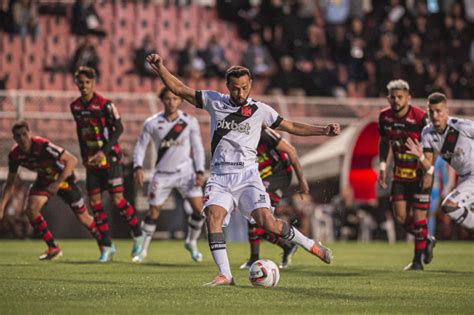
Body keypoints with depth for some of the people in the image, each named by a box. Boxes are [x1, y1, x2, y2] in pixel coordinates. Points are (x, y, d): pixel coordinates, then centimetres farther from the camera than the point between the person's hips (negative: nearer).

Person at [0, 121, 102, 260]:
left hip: (64, 177, -4)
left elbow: (72, 160, -36)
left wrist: (58, 183, -44)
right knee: (31, 208, -20)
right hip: (44, 180, 4)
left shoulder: (43, 145, -35)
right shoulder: (14, 154, -18)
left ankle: (104, 246, 27)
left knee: (83, 217, 2)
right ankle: (53, 248, -7)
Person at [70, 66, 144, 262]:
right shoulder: (75, 106, 5)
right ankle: (107, 246, 7)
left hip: (110, 158, -6)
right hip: (92, 161, 6)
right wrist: (84, 155, 12)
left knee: (117, 198, -9)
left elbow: (118, 128, -12)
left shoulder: (105, 104, -13)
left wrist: (104, 152, -19)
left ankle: (138, 235, 11)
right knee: (95, 202, 0)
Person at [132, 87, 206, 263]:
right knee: (154, 213, 1)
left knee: (199, 208, -11)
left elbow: (197, 147, 2)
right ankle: (143, 249, 19)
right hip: (162, 174, -1)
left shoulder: (190, 122, -4)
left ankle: (191, 243, 13)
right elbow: (141, 146, 1)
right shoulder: (152, 123, -7)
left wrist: (200, 172, -6)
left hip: (185, 171, 1)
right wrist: (138, 167, -13)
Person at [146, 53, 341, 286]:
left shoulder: (260, 110, 7)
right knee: (213, 216, -23)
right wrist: (160, 68, 0)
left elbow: (292, 127, 14)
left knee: (267, 222, -18)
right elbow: (179, 89, 12)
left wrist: (323, 131, 5)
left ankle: (311, 245, 3)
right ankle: (225, 275, -21)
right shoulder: (214, 101, 10)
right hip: (219, 176, 2)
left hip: (246, 175, -2)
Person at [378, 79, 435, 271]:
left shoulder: (420, 117, -19)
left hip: (420, 174, -5)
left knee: (418, 217, -5)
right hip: (400, 174, 5)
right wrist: (383, 166, 7)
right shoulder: (385, 117, -2)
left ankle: (418, 260, 9)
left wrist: (429, 171, -17)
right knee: (400, 216, -2)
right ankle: (427, 241, 24)